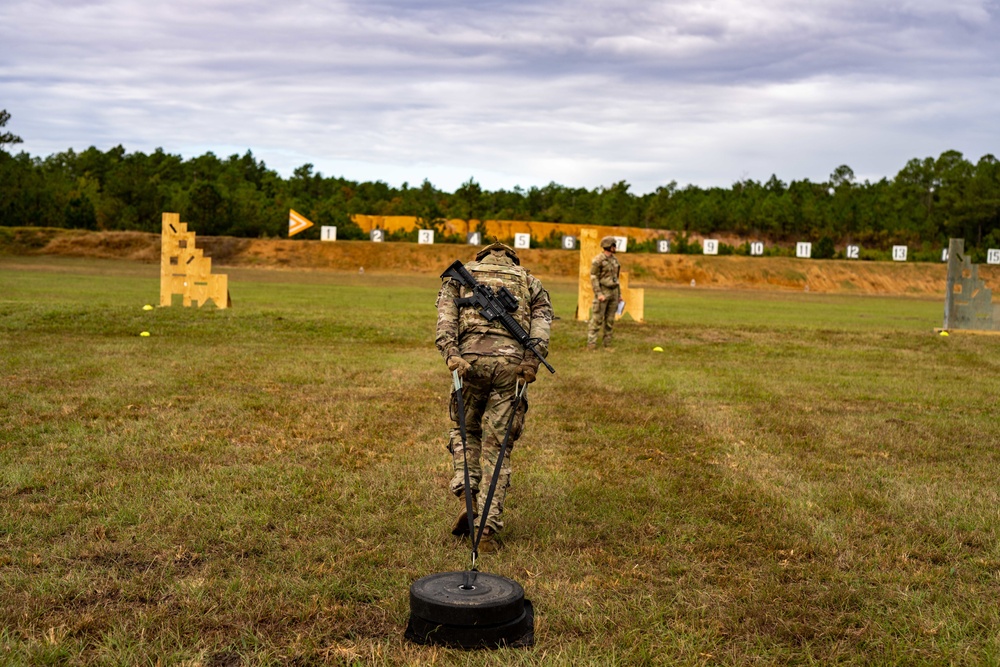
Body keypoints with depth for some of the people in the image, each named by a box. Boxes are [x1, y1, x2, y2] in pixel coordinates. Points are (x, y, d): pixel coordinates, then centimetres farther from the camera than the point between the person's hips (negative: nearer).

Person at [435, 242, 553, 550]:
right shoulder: (530, 281, 26)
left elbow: (446, 314, 4)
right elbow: (542, 319, 5)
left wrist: (450, 353, -9)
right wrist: (533, 359, -8)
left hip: (471, 356, 0)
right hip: (512, 361, 0)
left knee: (465, 429, 23)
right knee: (498, 446, 8)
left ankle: (466, 496, 3)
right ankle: (487, 526, 3)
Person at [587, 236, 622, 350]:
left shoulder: (614, 259, 11)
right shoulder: (597, 260, -13)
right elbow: (594, 278, -14)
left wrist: (619, 294, 15)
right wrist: (599, 294, -23)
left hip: (613, 292, 7)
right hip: (602, 292, -7)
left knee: (610, 319, 6)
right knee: (597, 319, -8)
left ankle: (607, 344, 10)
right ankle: (591, 344, -6)